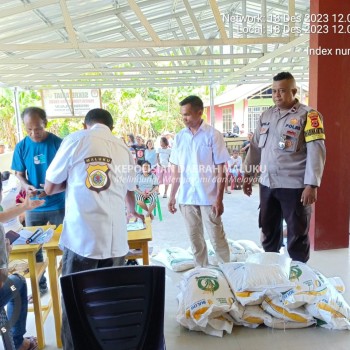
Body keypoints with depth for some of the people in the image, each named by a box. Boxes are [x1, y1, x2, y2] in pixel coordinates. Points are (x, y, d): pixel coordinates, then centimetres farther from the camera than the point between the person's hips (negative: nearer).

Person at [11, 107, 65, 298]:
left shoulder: (58, 143, -10)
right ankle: (40, 286, 31)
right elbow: (19, 173, 5)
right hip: (34, 206, 3)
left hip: (58, 204, -2)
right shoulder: (21, 146, -3)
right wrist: (26, 186, -16)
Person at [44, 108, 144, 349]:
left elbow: (50, 187, 8)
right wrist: (134, 212, 46)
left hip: (81, 236, -3)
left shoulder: (75, 140, 2)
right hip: (116, 238, 3)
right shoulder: (124, 148, 13)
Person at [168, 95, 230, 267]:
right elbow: (175, 169, 11)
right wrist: (172, 196, 9)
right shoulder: (179, 137, 6)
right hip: (186, 197, 4)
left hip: (208, 197, -4)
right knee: (195, 239, 14)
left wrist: (219, 198, -11)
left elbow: (221, 169, -7)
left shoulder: (213, 135, -6)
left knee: (217, 238, 5)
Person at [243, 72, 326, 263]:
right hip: (267, 184, 6)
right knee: (268, 231, 17)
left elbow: (316, 151, -12)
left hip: (294, 186, -5)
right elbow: (255, 147, 15)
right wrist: (247, 175, 14)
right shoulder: (266, 115, 11)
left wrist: (311, 185, -19)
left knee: (297, 235, 7)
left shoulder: (308, 115, -6)